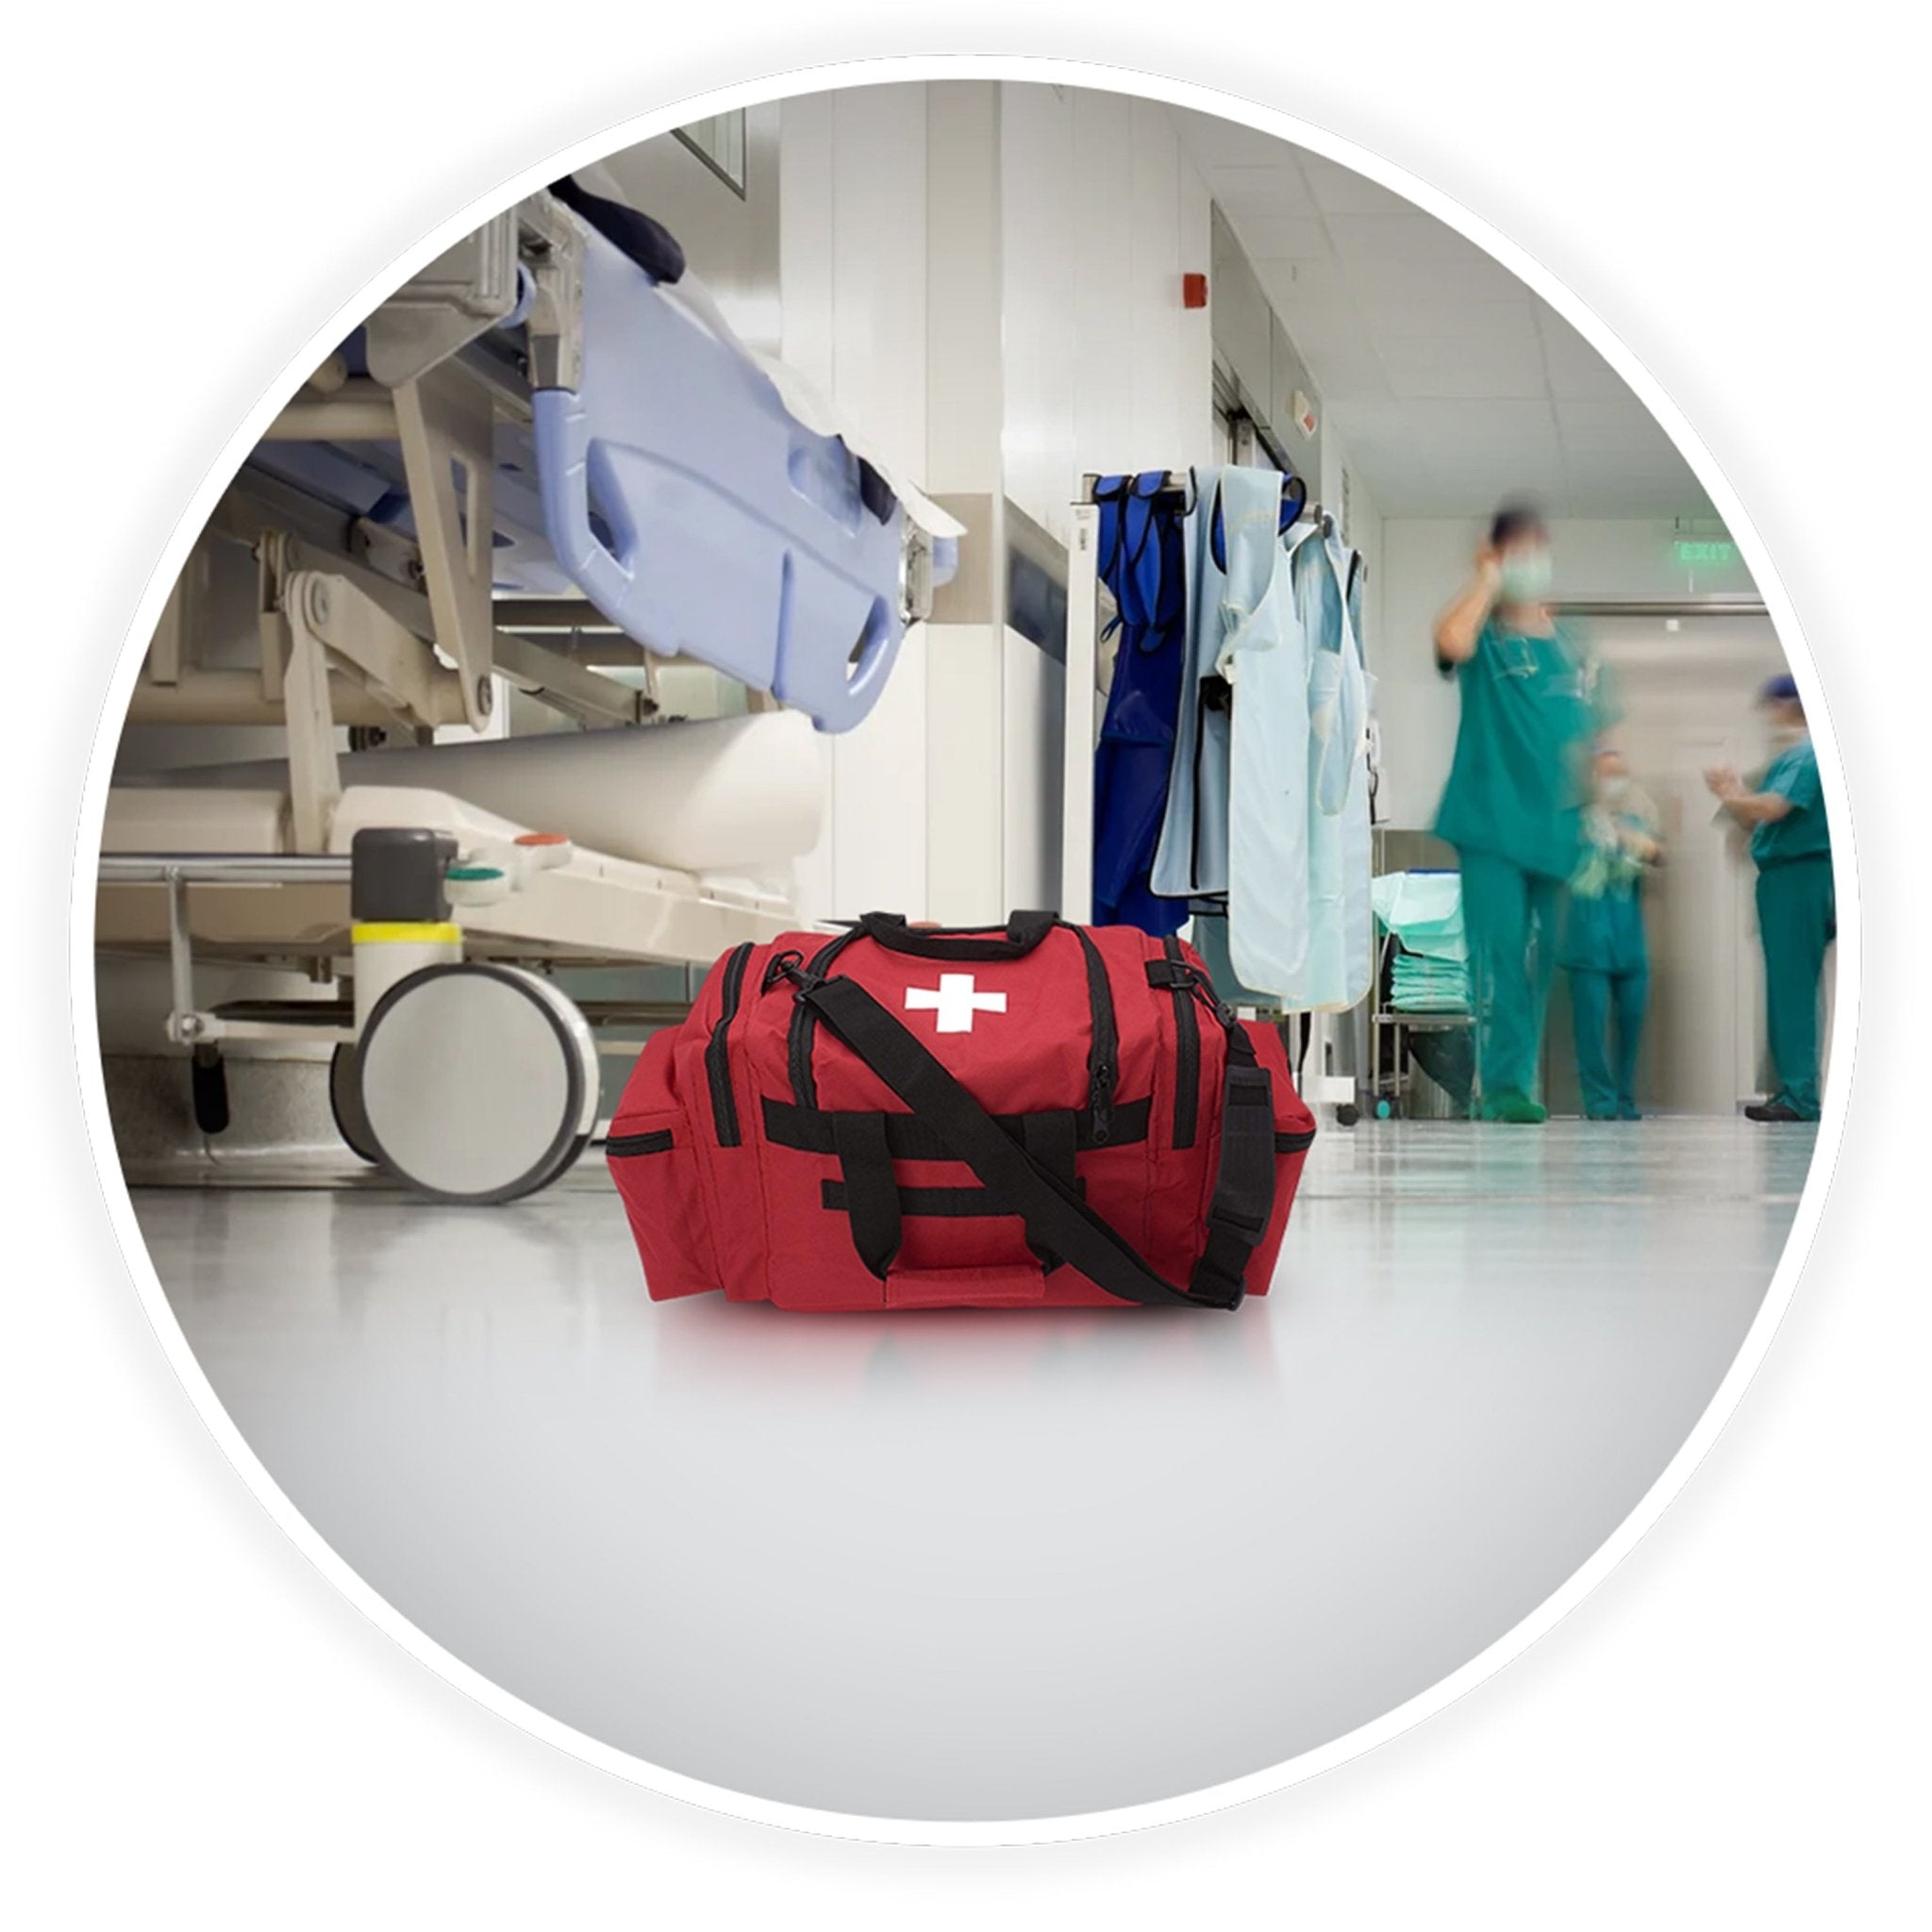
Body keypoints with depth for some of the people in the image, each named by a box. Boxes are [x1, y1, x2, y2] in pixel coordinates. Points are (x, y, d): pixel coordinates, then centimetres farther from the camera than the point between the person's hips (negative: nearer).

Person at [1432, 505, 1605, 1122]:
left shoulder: (1570, 646, 15)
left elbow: (1589, 736, 19)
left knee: (1540, 955, 7)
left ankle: (1518, 1081, 16)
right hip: (1492, 819, -5)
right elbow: (1450, 641, -23)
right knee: (1499, 949, -12)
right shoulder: (1485, 636, 2)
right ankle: (1502, 1084, -11)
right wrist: (1488, 581, -9)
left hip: (1553, 825, 5)